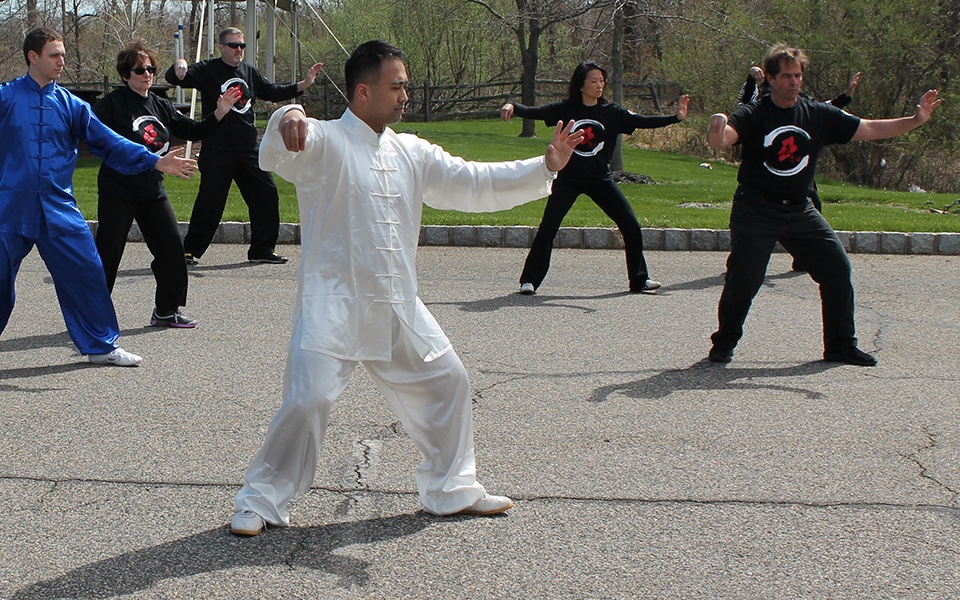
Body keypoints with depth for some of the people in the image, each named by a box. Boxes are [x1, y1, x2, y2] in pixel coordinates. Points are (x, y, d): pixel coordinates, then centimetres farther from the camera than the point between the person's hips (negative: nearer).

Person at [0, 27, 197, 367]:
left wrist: (155, 161, -2)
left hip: (59, 208, 3)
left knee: (86, 273, 1)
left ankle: (101, 345, 15)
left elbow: (108, 141, 5)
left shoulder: (70, 105, 7)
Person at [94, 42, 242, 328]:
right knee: (108, 251, -2)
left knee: (171, 245, 4)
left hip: (153, 191, 6)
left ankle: (166, 310, 18)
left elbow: (193, 131, 14)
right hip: (118, 189, -6)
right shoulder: (114, 102, -7)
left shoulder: (161, 106, 12)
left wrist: (220, 113, 1)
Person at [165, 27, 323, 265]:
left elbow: (273, 92, 23)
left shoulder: (250, 73, 14)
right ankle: (190, 250, 10)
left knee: (267, 194, 3)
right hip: (217, 151, -6)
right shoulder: (208, 70, -3)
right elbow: (173, 79, -11)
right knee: (210, 201, -5)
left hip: (248, 149, 6)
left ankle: (262, 250, 15)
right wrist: (179, 66, -35)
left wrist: (303, 84, 13)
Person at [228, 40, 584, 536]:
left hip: (398, 308, 7)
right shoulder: (324, 143, -8)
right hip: (333, 305, -7)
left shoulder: (411, 154, 12)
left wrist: (547, 166, 4)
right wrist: (289, 118, -53)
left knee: (446, 382, 14)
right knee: (307, 400, -14)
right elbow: (278, 153, -28)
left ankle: (453, 488, 32)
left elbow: (473, 183, 13)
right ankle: (260, 501, 6)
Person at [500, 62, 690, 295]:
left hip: (600, 179, 2)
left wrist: (676, 117, -19)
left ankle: (639, 279, 14)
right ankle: (529, 280, 2)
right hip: (568, 179, -2)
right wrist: (512, 106, -29)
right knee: (547, 229, -9)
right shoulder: (566, 110, -4)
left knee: (631, 226, -1)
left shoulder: (612, 112, -1)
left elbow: (643, 122, -8)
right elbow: (533, 112, -9)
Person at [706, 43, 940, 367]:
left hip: (800, 210, 5)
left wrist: (916, 120, -5)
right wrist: (717, 130, -51)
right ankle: (724, 343, 11)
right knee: (744, 278, -12)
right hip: (755, 210, -5)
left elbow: (869, 129, 5)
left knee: (837, 267, 0)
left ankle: (840, 346, 15)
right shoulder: (752, 115, -9)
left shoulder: (819, 115, 3)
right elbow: (721, 140, -26)